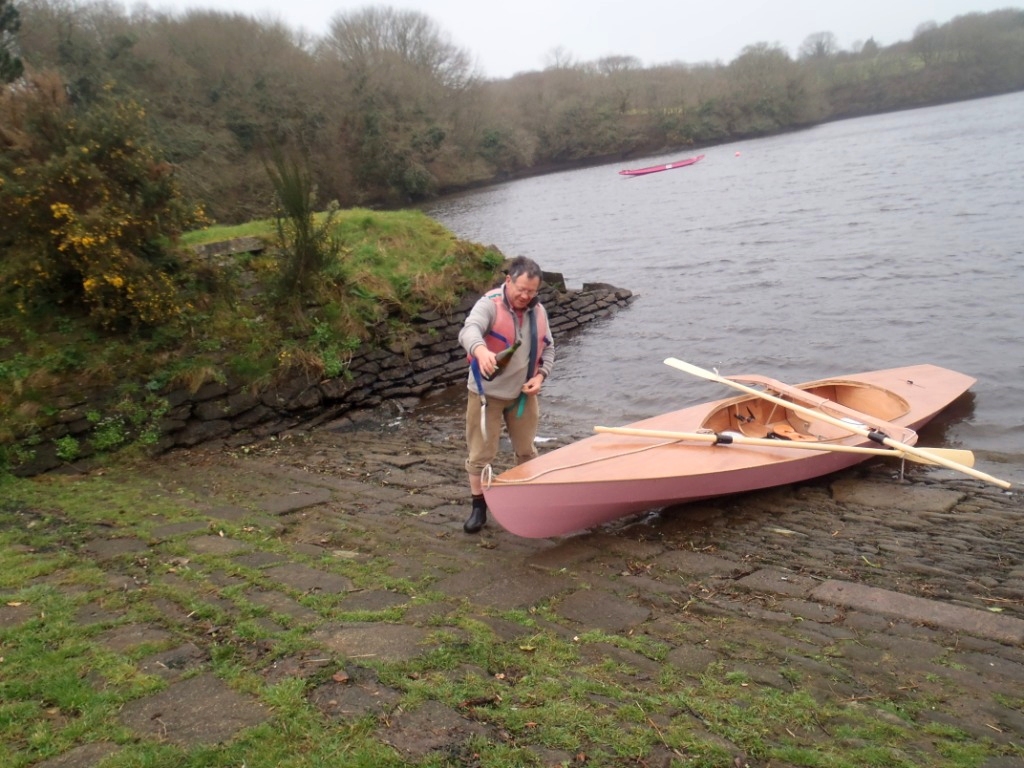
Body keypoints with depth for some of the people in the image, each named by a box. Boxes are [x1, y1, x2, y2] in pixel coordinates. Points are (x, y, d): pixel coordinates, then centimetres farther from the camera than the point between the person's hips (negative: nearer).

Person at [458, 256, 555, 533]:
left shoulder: (538, 311, 2)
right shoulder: (489, 304, -17)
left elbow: (548, 348, 13)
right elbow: (469, 330, -38)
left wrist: (540, 375, -5)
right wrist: (480, 350, -60)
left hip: (523, 394, 5)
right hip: (487, 393, -5)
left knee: (526, 450, 18)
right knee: (480, 453, 2)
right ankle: (478, 507, 18)